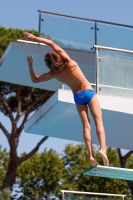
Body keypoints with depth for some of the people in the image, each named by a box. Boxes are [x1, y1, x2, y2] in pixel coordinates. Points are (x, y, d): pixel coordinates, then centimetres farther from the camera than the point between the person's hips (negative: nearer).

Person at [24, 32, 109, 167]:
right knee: (98, 122, -3)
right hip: (88, 92, -1)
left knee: (86, 126, 3)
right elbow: (52, 44, -7)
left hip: (77, 97, 1)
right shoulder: (69, 62, -10)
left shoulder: (53, 74, -5)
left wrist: (30, 65, 13)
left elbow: (34, 79, 8)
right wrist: (34, 38, -3)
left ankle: (91, 155, -8)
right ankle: (102, 149, -19)